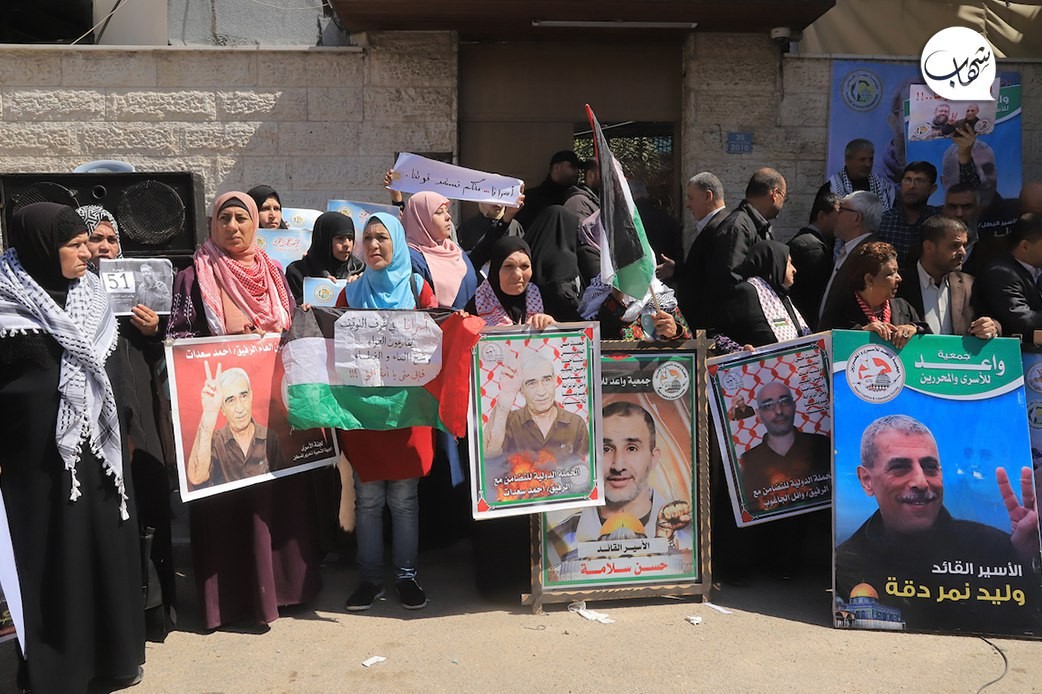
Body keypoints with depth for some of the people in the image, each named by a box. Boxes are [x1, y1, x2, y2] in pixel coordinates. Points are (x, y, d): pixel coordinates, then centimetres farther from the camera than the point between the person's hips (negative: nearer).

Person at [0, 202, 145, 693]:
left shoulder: (90, 294, 9)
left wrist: (120, 428, 14)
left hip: (97, 443, 5)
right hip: (40, 449, -5)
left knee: (108, 540, 10)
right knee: (51, 552, 2)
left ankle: (113, 653, 24)